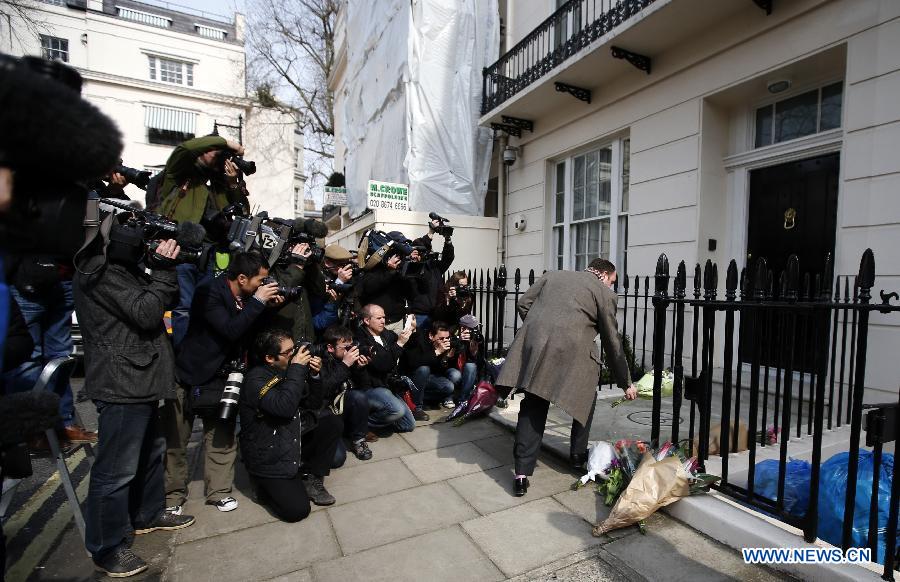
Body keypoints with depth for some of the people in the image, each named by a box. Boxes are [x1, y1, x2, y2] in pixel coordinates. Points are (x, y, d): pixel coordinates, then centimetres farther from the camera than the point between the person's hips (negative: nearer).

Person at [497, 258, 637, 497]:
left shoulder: (553, 275, 25)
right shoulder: (604, 293, 13)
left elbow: (524, 304, 15)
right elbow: (612, 342, 15)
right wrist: (626, 383, 24)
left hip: (533, 345, 4)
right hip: (572, 351, -3)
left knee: (533, 408, 11)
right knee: (585, 399, 25)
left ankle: (522, 474, 10)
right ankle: (578, 454, 37)